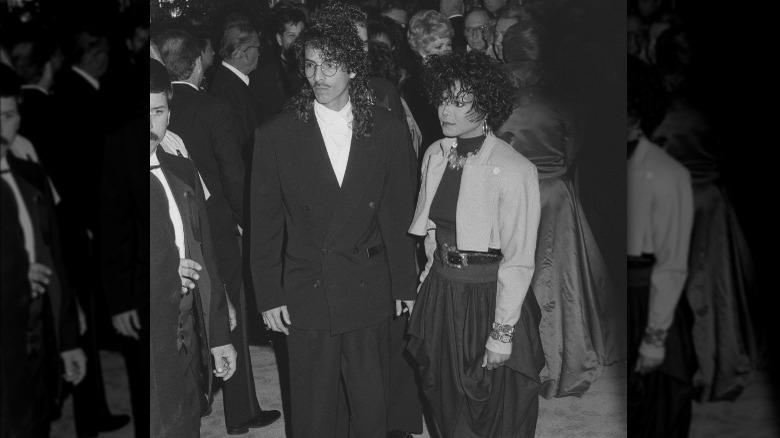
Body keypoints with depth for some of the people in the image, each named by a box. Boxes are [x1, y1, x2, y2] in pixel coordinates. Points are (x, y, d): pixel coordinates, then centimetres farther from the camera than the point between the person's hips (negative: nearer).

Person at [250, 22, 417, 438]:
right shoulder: (276, 134, -3)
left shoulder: (387, 128, 1)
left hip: (370, 291, 1)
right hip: (306, 292, -1)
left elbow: (399, 211, 4)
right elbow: (264, 221, 0)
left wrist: (403, 282, 4)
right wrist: (269, 295, -2)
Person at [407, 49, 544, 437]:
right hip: (439, 291, 6)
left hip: (489, 297, -6)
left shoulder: (514, 170, -18)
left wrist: (502, 332, -16)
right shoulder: (435, 155, 2)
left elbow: (518, 260, -17)